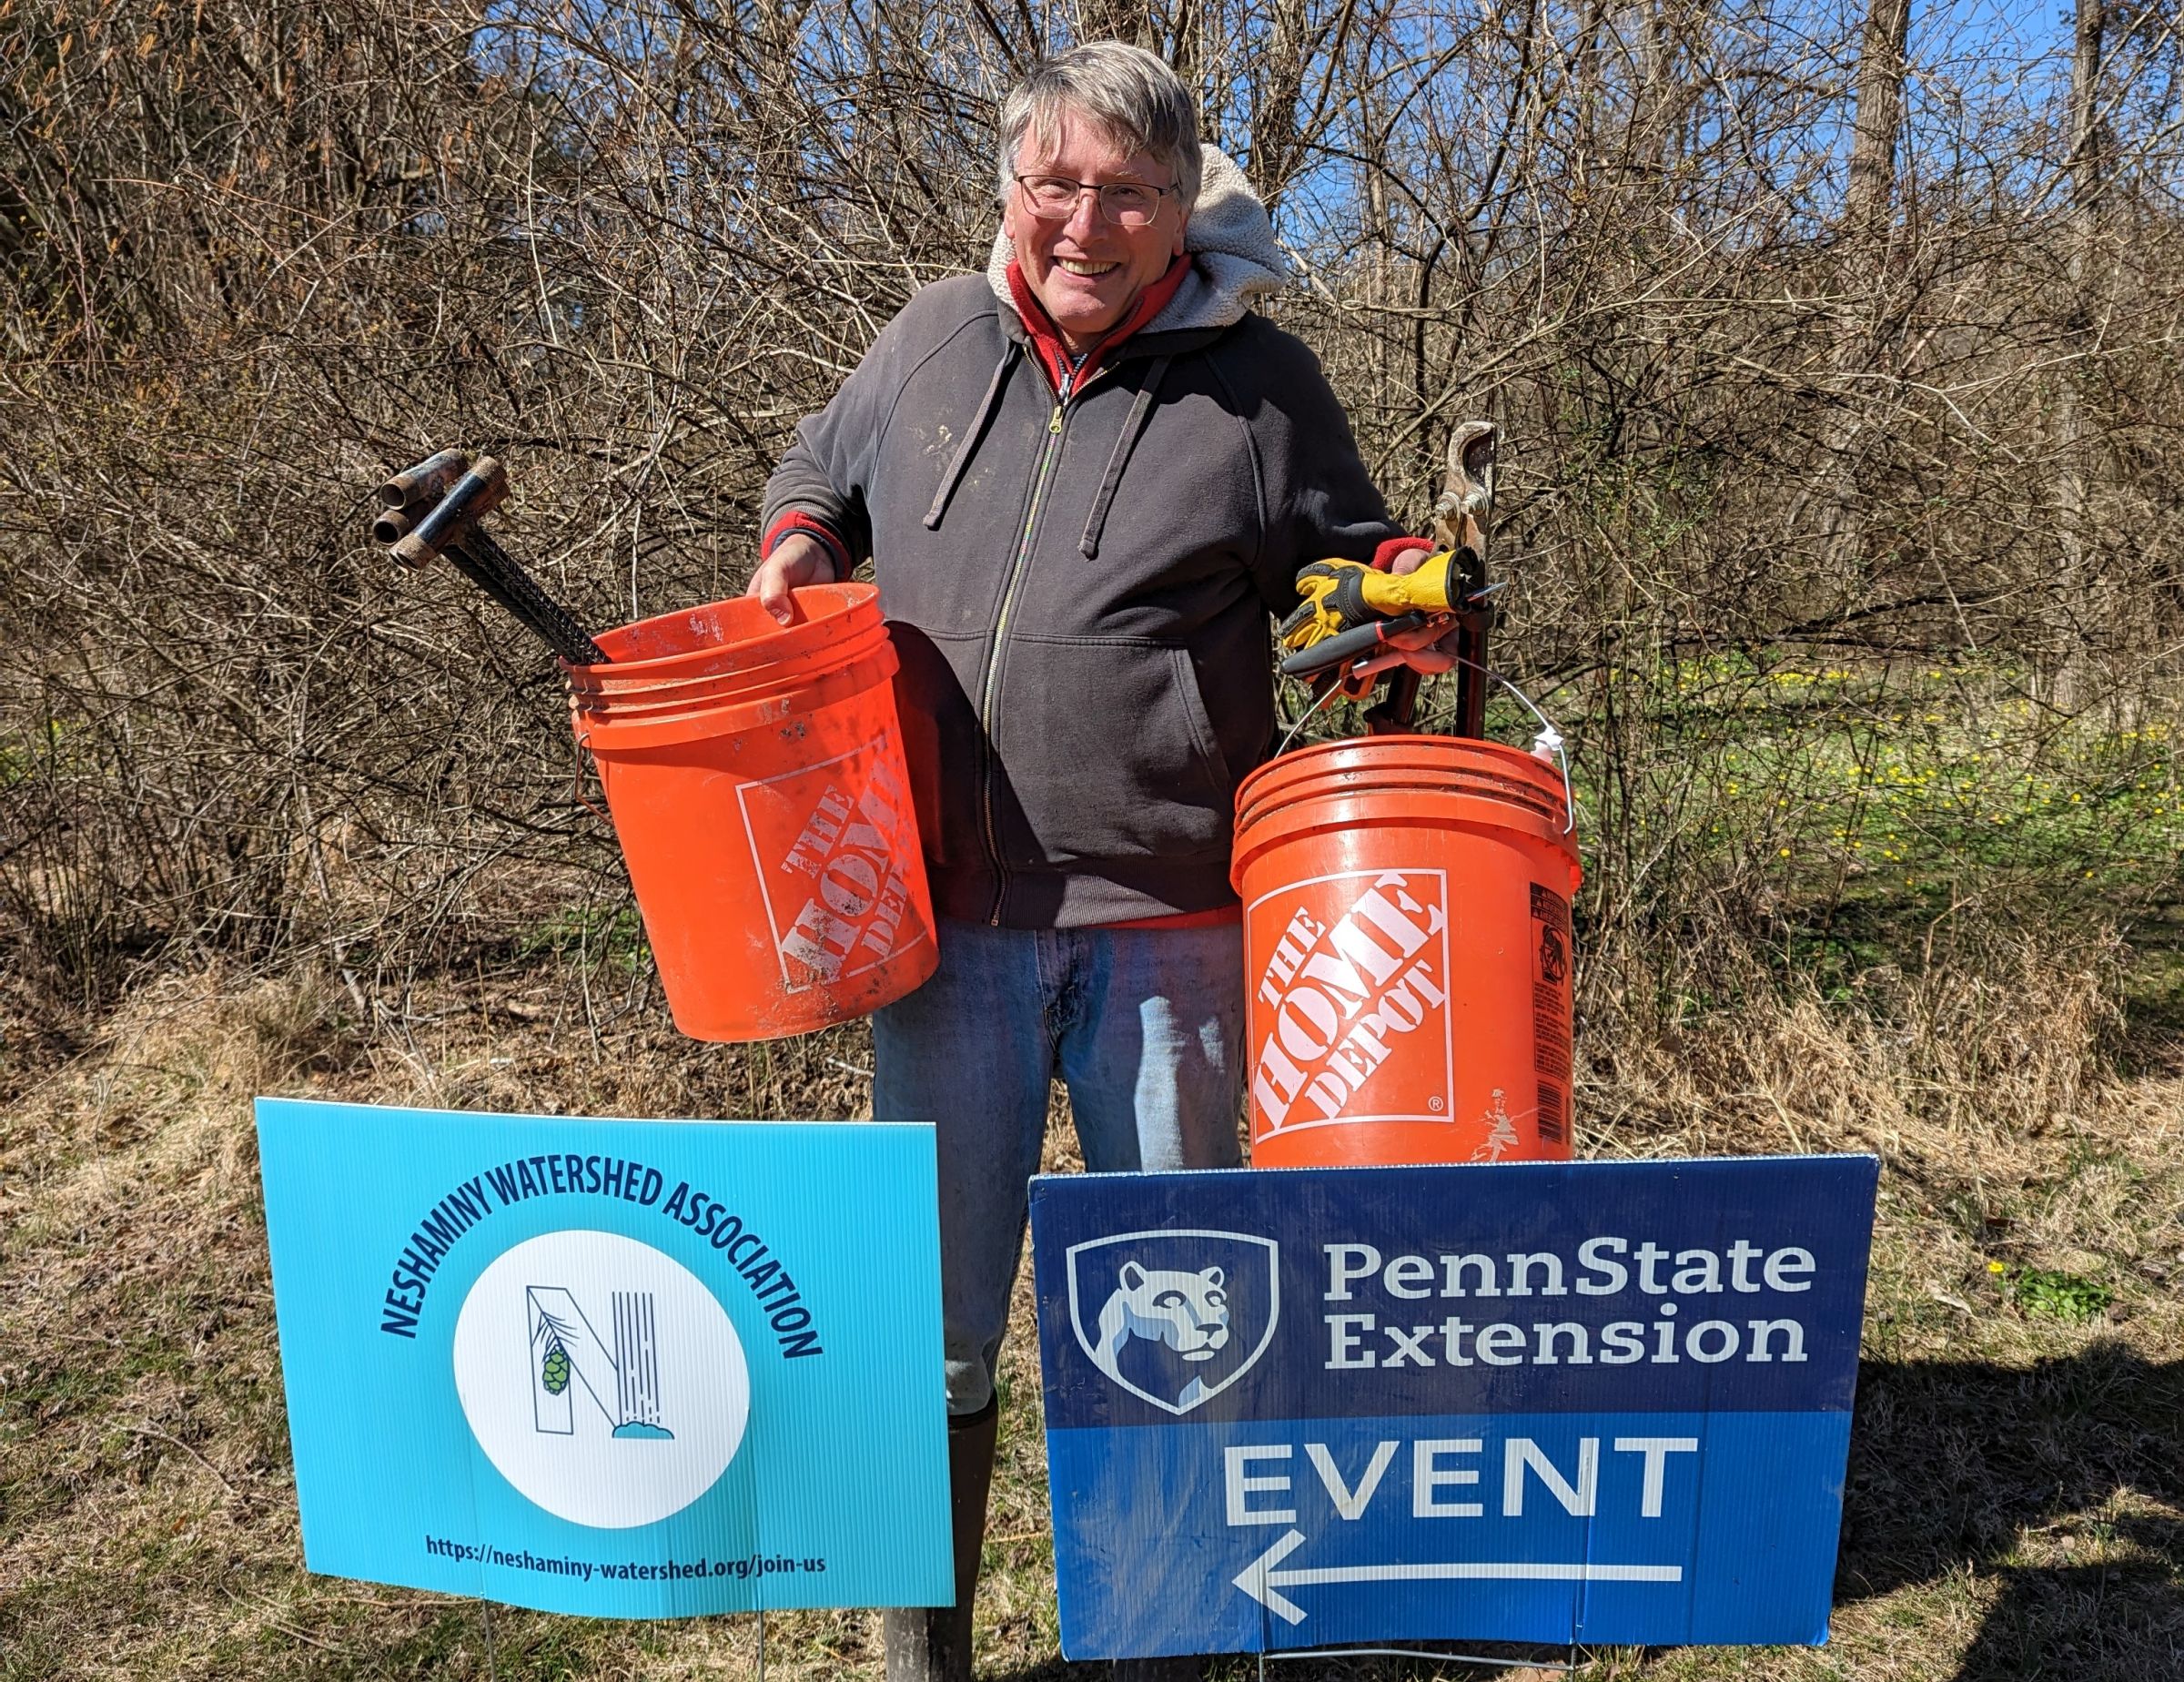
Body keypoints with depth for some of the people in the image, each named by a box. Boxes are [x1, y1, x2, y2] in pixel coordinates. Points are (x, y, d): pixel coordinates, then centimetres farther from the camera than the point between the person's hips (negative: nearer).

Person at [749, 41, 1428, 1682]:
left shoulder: (1258, 381, 2)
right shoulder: (932, 336, 9)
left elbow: (1356, 557, 15)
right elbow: (824, 464, 27)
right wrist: (795, 544, 6)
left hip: (1164, 925, -1)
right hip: (949, 915, 2)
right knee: (932, 1312, 11)